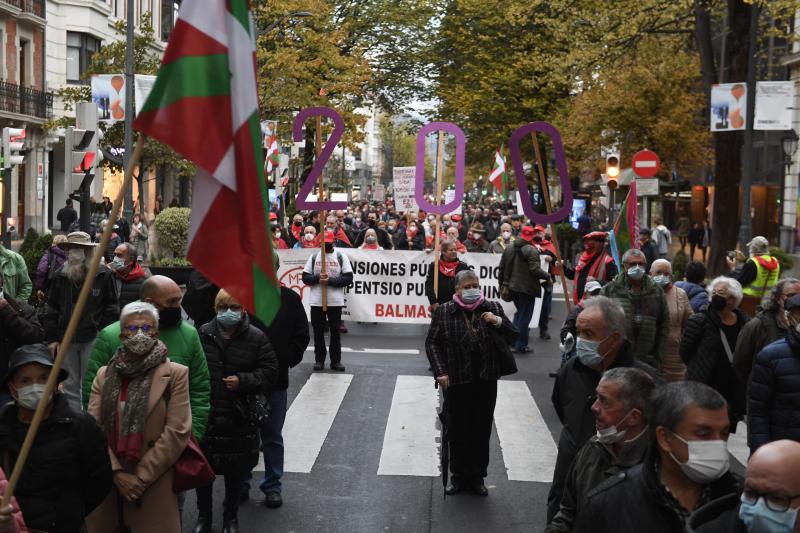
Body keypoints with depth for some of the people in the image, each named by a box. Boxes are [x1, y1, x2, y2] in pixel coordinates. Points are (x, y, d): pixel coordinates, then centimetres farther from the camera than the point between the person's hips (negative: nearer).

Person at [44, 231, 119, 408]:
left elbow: (112, 309, -2)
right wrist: (51, 338, 4)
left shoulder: (104, 275, -4)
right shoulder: (61, 275, 7)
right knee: (70, 385, 9)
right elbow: (51, 310, 10)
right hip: (66, 339, 4)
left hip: (93, 340, -4)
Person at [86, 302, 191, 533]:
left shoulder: (175, 374, 0)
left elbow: (177, 432, -7)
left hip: (154, 487, -3)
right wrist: (116, 472, -10)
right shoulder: (104, 375, 11)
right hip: (106, 482, 3)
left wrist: (142, 477, -11)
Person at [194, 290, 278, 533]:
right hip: (205, 414, 1)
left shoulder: (256, 337, -3)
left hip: (240, 419, 0)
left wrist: (243, 381, -16)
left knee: (236, 472, 12)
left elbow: (269, 371, -2)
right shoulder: (202, 335, -2)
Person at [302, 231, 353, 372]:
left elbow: (348, 278, -5)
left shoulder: (341, 257, 3)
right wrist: (317, 278, -15)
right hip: (316, 301, 2)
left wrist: (330, 281, -16)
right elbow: (305, 277, 5)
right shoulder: (313, 257, 9)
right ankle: (319, 360, 13)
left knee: (335, 331, 3)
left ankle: (336, 361, 9)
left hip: (335, 301, -1)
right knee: (318, 332, 5)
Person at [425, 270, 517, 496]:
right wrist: (440, 372, -8)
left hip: (486, 382, 2)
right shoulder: (444, 312, -1)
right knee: (457, 430, 7)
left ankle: (477, 477, 22)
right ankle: (459, 476, 21)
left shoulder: (493, 309, 4)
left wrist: (498, 322, -12)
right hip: (457, 383, -1)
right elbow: (432, 343, 1)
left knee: (482, 430, 9)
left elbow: (513, 335, 7)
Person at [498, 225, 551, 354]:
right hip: (527, 289, -7)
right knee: (524, 316, 3)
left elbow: (501, 268, 11)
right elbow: (535, 270, -23)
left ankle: (513, 340, 21)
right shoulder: (531, 250, -16)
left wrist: (502, 284, 20)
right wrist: (547, 277, -8)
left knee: (519, 313, 24)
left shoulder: (509, 249, 7)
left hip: (512, 287, 7)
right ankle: (521, 345, 7)